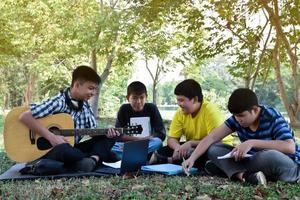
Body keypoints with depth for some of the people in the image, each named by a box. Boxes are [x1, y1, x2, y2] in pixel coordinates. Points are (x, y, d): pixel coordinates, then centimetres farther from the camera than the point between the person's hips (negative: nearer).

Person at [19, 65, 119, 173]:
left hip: (72, 148, 7)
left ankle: (93, 159, -30)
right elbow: (25, 116, -23)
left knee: (109, 138, -3)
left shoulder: (85, 107, 4)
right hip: (49, 149, -7)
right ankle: (98, 157, -22)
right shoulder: (59, 102, -17)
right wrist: (51, 137, -25)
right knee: (63, 149, -42)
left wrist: (107, 133, -13)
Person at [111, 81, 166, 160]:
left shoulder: (152, 108, 2)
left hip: (148, 145, 0)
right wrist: (138, 138, -13)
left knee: (158, 142, -31)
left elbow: (161, 134, -4)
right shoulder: (124, 109, 3)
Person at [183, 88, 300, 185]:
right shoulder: (237, 118, -8)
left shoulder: (272, 118, -22)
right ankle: (245, 175, -33)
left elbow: (290, 147, -36)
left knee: (270, 156, -43)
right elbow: (212, 138, -9)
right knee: (213, 149, -11)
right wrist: (192, 158, -20)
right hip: (256, 161, 6)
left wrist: (252, 143, -38)